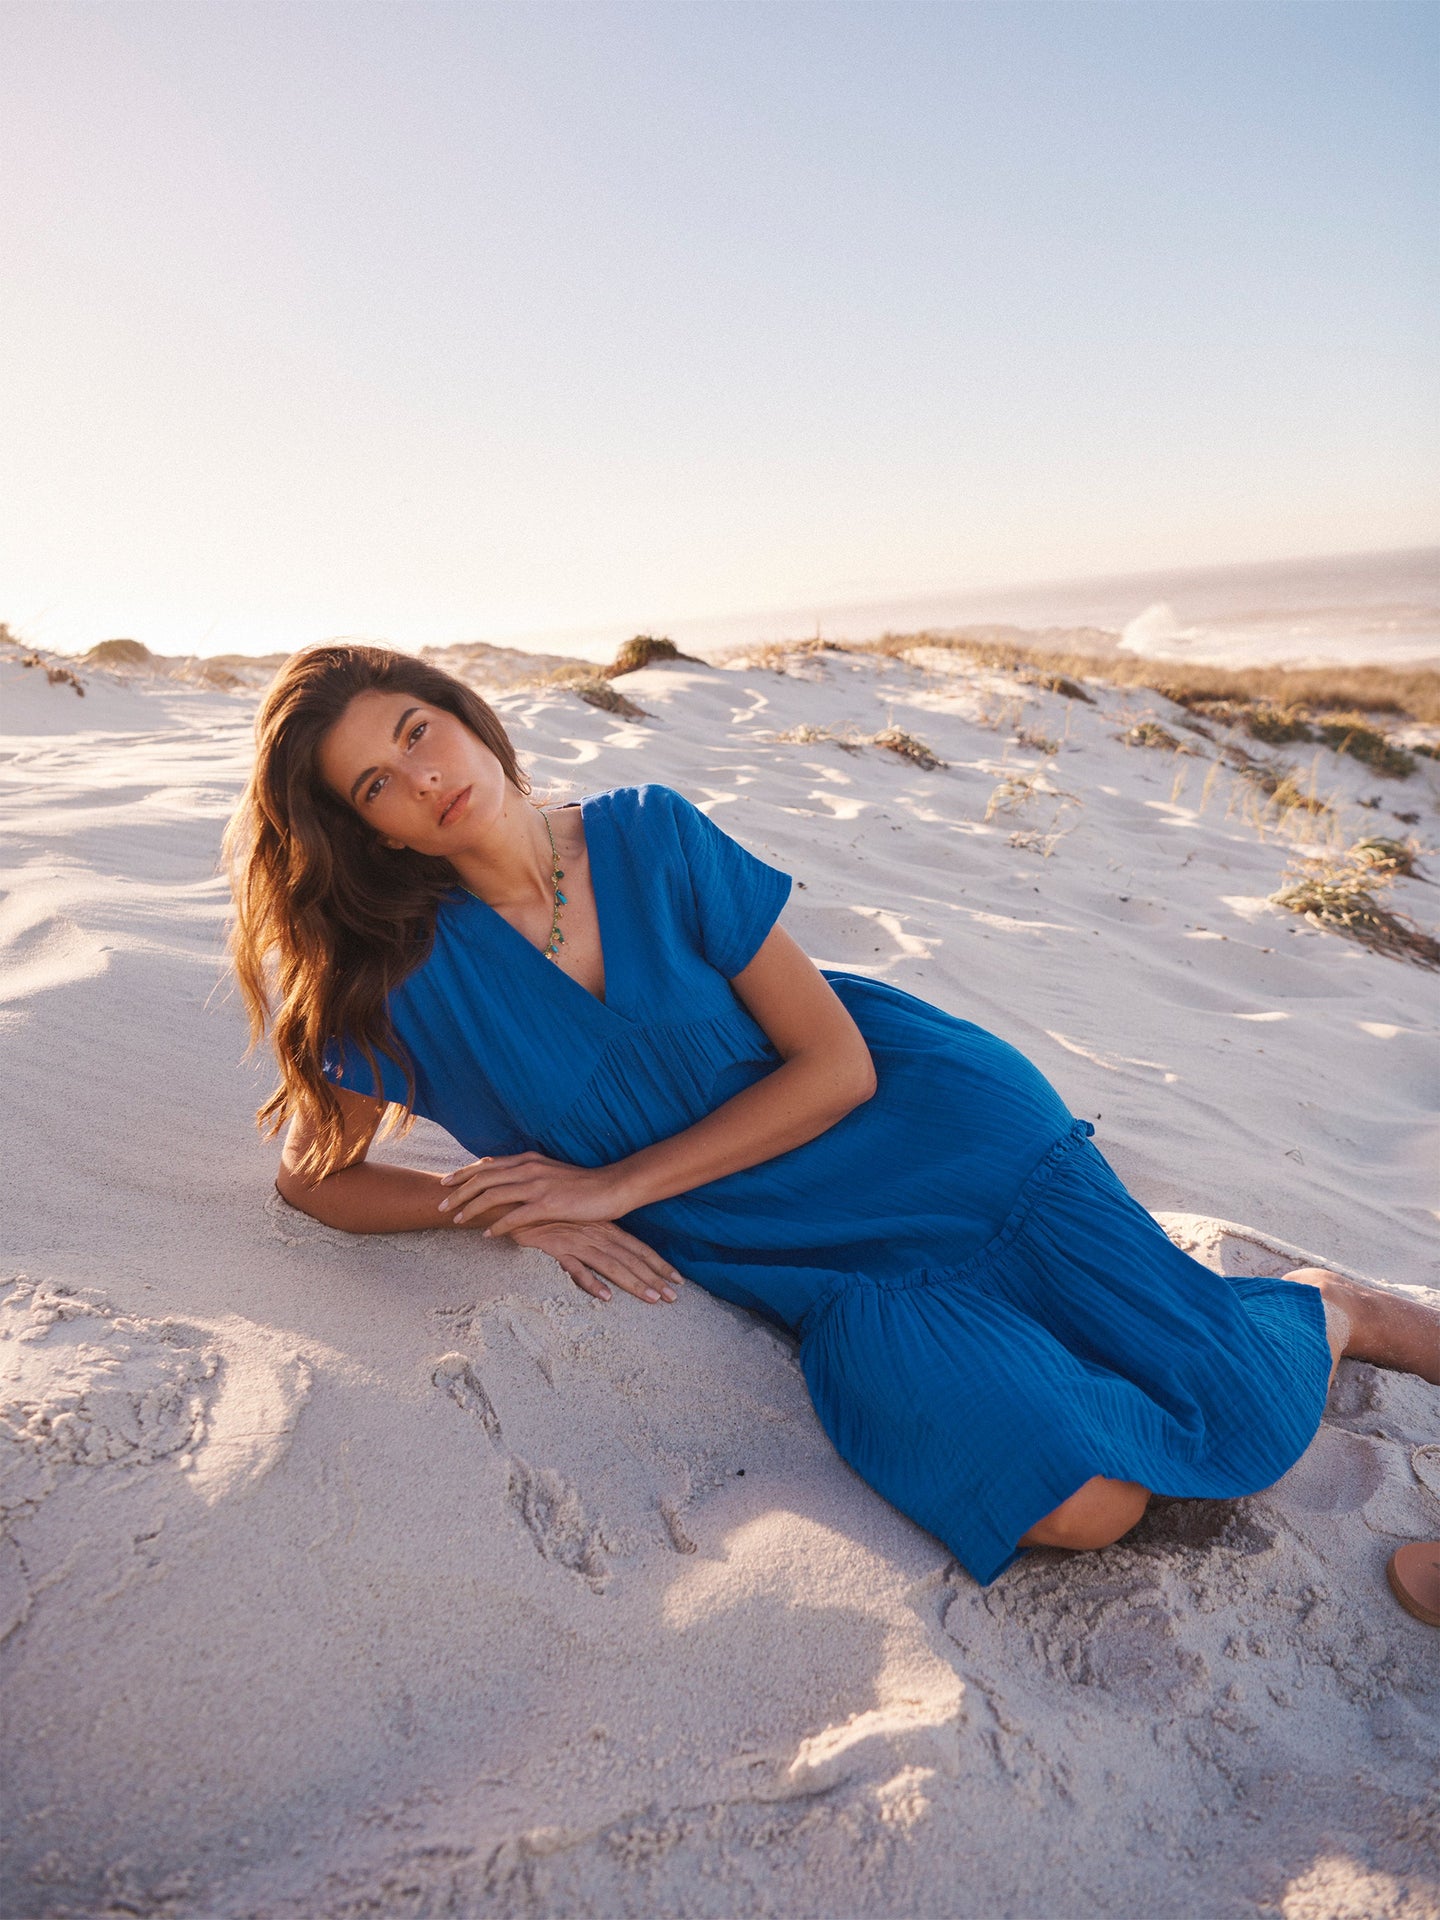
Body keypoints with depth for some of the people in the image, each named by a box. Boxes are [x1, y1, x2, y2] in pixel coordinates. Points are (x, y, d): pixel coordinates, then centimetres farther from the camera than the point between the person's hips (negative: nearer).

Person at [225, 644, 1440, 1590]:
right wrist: (500, 1209, -13)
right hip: (811, 1263, 1)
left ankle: (1338, 1314, 25)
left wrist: (611, 1184, -15)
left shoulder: (649, 834, -11)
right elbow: (314, 1174, 3)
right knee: (1073, 1503, -22)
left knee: (1237, 1420, -8)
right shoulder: (407, 970, -7)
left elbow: (838, 1065, -10)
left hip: (931, 1132, 0)